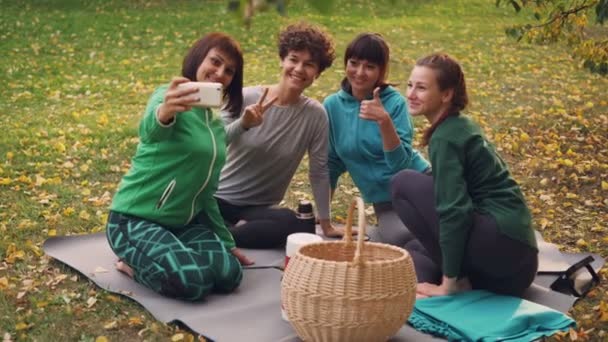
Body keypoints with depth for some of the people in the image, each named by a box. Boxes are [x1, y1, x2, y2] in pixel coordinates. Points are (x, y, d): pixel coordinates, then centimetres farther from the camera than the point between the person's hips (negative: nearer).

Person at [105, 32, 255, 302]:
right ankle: (133, 264, 0)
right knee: (192, 282, -29)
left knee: (229, 274, -15)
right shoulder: (170, 97, -13)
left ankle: (146, 259, 8)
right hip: (135, 220, -8)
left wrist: (226, 243, 19)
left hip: (183, 222, 8)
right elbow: (150, 130, -39)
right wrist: (164, 112, -63)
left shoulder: (217, 126, 12)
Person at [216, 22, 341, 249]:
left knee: (302, 227, -32)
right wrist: (242, 124, -30)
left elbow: (319, 172, 1)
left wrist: (326, 225, 3)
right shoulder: (246, 98, -8)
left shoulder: (315, 115, -5)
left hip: (260, 208, 2)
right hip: (219, 198, -2)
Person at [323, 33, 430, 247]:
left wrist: (385, 121, -32)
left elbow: (400, 164, -19)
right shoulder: (333, 105, 0)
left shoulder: (394, 103, -9)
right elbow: (332, 164, 10)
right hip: (384, 202, 1)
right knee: (400, 237, -29)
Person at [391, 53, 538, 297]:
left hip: (500, 243, -9)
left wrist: (448, 283, -16)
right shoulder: (463, 125, 16)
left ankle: (457, 283, -6)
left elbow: (455, 210, -19)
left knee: (403, 184, -6)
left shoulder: (444, 137, -12)